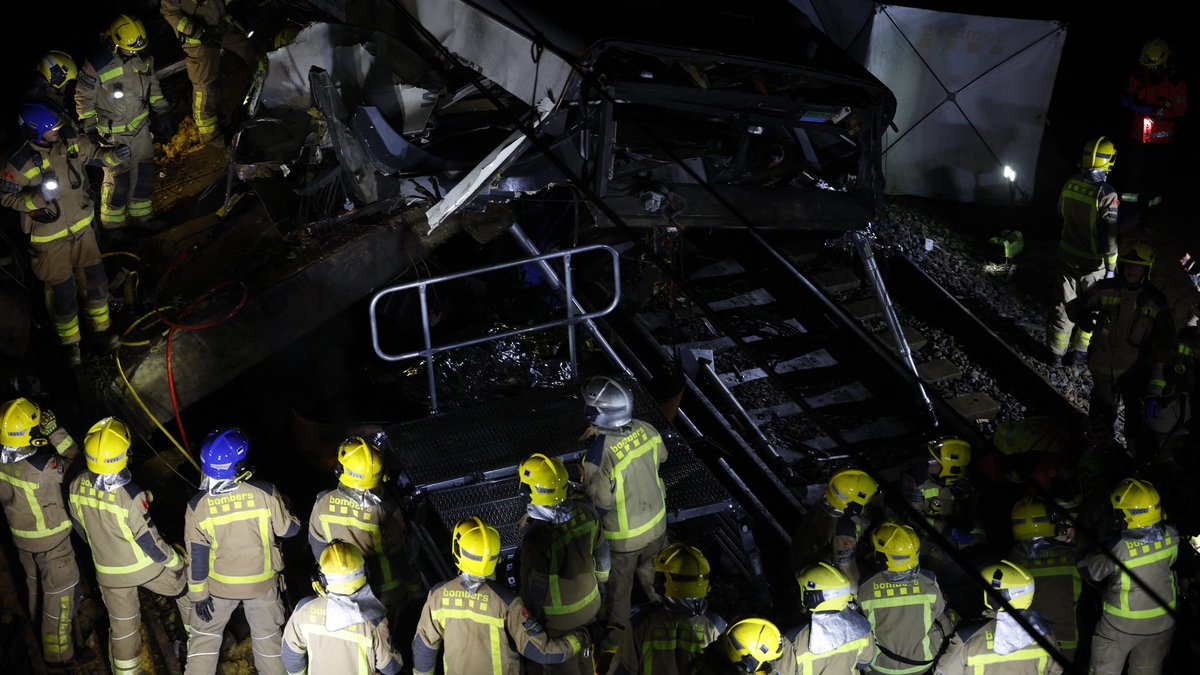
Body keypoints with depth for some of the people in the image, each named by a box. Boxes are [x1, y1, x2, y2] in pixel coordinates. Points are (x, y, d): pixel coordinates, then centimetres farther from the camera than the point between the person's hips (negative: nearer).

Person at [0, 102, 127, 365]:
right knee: (63, 293, 5)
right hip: (50, 238, -4)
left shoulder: (71, 143, -10)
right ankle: (70, 342, 28)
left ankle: (102, 330, 34)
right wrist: (37, 198, -29)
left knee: (95, 280, 12)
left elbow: (95, 154, 6)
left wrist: (114, 155, -16)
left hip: (81, 227, 4)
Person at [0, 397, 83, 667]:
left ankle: (37, 613, 57)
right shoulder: (43, 466, -37)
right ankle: (58, 652, 21)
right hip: (51, 540, -6)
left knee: (35, 578, 32)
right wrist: (56, 430, -15)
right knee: (60, 592, 10)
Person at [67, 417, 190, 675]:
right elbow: (149, 541, -23)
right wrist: (175, 562, -5)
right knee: (185, 588, 24)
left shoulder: (78, 487, -17)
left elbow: (80, 527, 1)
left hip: (108, 573, 4)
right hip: (145, 567, -4)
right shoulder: (131, 496, -33)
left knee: (122, 626, 20)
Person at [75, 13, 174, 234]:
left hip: (141, 126, 6)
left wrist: (162, 113, 12)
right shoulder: (97, 67, -23)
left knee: (143, 172, 14)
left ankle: (140, 214, 31)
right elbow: (84, 98, -12)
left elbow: (154, 89, 12)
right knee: (117, 178, -2)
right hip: (113, 133, -6)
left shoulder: (144, 60, -5)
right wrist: (90, 129, -14)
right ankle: (113, 223, 14)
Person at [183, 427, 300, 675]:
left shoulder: (198, 506, -21)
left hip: (219, 584, 0)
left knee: (205, 634, 20)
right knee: (267, 635, 21)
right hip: (262, 582, 0)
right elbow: (290, 529, -10)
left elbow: (197, 556, -13)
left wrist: (198, 594, -1)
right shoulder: (265, 494, -25)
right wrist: (282, 502, 8)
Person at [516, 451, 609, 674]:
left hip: (559, 619, -5)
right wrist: (601, 579, 20)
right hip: (590, 605, 5)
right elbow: (602, 554, 0)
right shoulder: (585, 513, -18)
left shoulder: (535, 537, -37)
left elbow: (534, 589, -24)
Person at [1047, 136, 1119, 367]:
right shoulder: (1106, 194, -23)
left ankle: (1056, 353, 17)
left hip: (1067, 255, 5)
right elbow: (1109, 235, -21)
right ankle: (1078, 352, 24)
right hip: (1092, 262, -5)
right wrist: (1111, 267, -13)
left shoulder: (1070, 184, -6)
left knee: (1064, 304, 12)